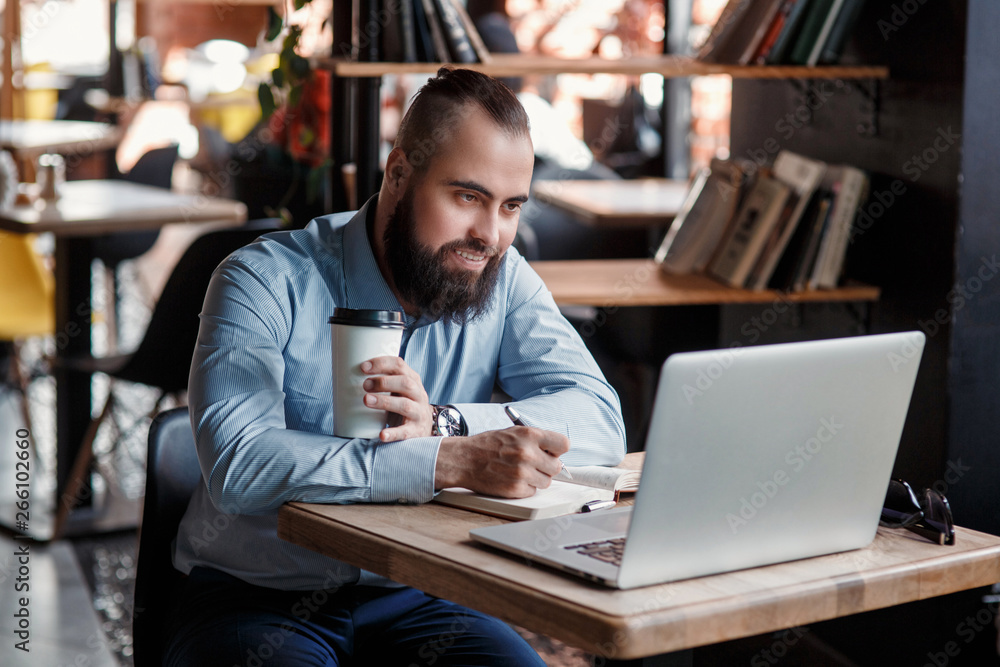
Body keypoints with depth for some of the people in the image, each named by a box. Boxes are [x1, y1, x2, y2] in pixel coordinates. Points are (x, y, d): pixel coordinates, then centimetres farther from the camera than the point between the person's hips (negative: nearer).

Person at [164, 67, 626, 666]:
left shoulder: (503, 281, 2)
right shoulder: (268, 281, -11)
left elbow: (600, 421, -8)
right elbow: (239, 464, -26)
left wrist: (442, 422, -25)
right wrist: (453, 460, -35)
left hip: (409, 599, 3)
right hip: (255, 599, -3)